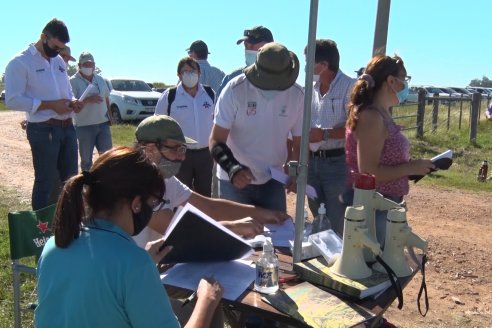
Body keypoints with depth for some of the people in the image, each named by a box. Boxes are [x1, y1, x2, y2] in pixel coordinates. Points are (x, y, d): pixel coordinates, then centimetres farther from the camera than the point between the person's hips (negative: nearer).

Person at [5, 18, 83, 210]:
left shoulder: (59, 61, 14)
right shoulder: (20, 62, -9)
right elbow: (12, 100, -16)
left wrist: (73, 102, 1)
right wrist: (50, 105, -20)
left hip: (68, 128, 7)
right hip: (43, 130, -7)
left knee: (70, 180, 15)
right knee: (45, 183, 2)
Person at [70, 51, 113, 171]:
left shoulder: (100, 79, 9)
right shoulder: (73, 81, -9)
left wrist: (109, 116, 15)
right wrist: (88, 99, -29)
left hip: (103, 124, 5)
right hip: (84, 126, -4)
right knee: (86, 159, 6)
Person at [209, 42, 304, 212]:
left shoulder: (296, 95, -7)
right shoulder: (235, 90, -17)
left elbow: (299, 142, 1)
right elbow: (216, 141, -16)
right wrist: (233, 169, -34)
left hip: (273, 181, 3)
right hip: (234, 181, -2)